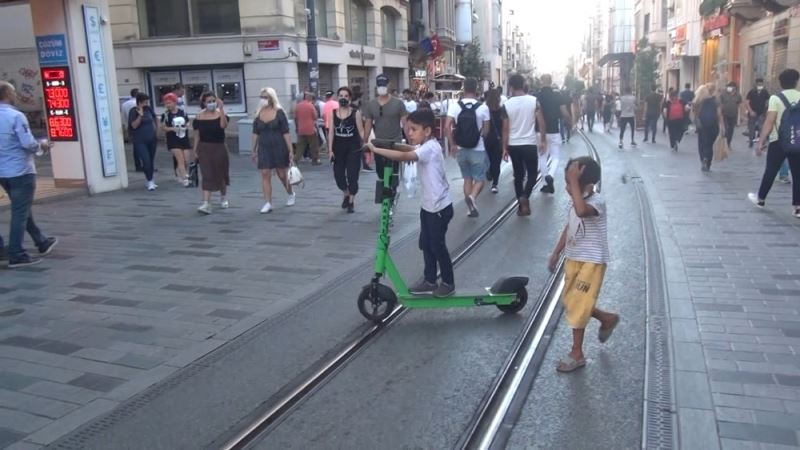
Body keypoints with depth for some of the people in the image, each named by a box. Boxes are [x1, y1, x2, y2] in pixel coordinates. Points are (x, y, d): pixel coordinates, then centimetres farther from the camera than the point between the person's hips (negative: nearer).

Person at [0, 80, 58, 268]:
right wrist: (42, 145, 0)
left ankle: (42, 242, 32)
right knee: (20, 213, -2)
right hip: (21, 171, -8)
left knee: (22, 209, 19)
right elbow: (28, 143, -20)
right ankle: (16, 255, 0)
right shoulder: (16, 116, -16)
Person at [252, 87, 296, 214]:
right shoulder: (258, 114, 5)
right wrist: (254, 151, 8)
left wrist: (290, 151, -9)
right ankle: (268, 203, -1)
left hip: (279, 147, -3)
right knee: (265, 174, -5)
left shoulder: (279, 113, -4)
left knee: (282, 174, 9)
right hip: (264, 148, 3)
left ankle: (291, 194, 35)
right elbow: (255, 134, 9)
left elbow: (286, 133, -6)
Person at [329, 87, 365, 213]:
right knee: (338, 175, 4)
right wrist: (330, 149, -3)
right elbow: (331, 132, 2)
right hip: (338, 148, 3)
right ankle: (346, 194, 33)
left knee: (352, 176, -1)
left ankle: (351, 202, 14)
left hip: (353, 148, -2)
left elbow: (361, 131, -3)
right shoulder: (333, 113, 3)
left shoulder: (356, 113, -4)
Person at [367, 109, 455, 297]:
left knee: (438, 246, 3)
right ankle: (430, 281, 27)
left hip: (440, 207, -9)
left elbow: (403, 156, -36)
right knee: (426, 245, 15)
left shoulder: (430, 148, -24)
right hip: (428, 205, 9)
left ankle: (448, 283, 19)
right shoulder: (425, 145, 7)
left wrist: (375, 149, -33)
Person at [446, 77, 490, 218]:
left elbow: (447, 126, -12)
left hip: (460, 149, 3)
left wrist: (452, 145, -6)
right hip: (478, 149, -2)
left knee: (467, 178, 16)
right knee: (480, 178, 8)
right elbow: (486, 130, -2)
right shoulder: (483, 107, -8)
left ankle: (471, 208, 17)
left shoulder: (454, 105, -6)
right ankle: (472, 196, -21)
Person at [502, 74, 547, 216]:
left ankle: (521, 206, 16)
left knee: (518, 175, 13)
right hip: (530, 144, -1)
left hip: (513, 145, 2)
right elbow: (541, 123, -5)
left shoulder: (507, 104, -4)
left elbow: (505, 129, -2)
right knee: (532, 174, 11)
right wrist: (543, 141, 6)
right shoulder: (534, 101, -6)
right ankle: (525, 196, -15)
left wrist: (504, 148, 5)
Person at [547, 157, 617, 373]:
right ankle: (608, 319, 39)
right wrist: (556, 253, 17)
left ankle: (577, 354, 11)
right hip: (573, 259, 9)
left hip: (592, 262, -8)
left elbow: (582, 211, -46)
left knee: (577, 307, -3)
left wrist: (575, 180, -40)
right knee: (569, 303, 17)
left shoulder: (597, 201, -22)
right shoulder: (575, 201, 3)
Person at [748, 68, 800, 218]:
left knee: (770, 171, 11)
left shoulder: (776, 98, -8)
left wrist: (760, 142, -10)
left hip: (779, 141, -2)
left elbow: (769, 122, -13)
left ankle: (760, 199, 25)